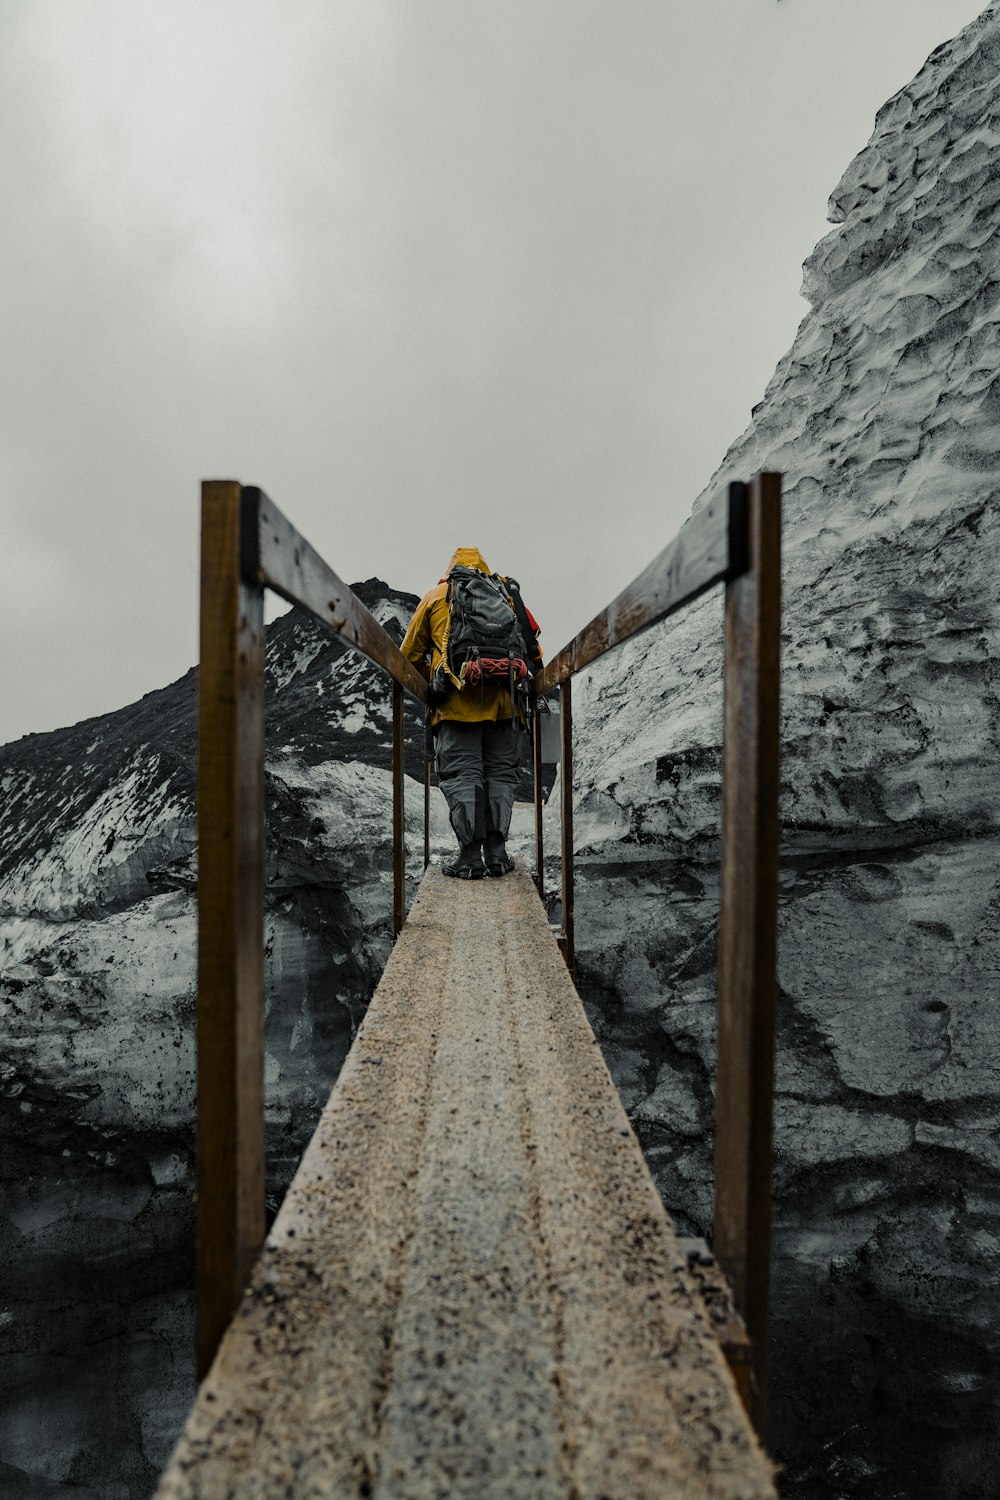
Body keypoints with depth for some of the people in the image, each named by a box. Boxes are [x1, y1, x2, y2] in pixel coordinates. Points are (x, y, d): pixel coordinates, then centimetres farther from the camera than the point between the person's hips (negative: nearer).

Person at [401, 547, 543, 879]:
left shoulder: (437, 596, 18)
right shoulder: (509, 593, 22)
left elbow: (410, 653, 18)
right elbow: (535, 653, 18)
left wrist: (433, 682, 31)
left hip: (457, 702, -2)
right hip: (505, 702, 2)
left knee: (461, 775, 0)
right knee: (501, 773, 9)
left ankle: (470, 857, -2)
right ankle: (497, 852, 6)